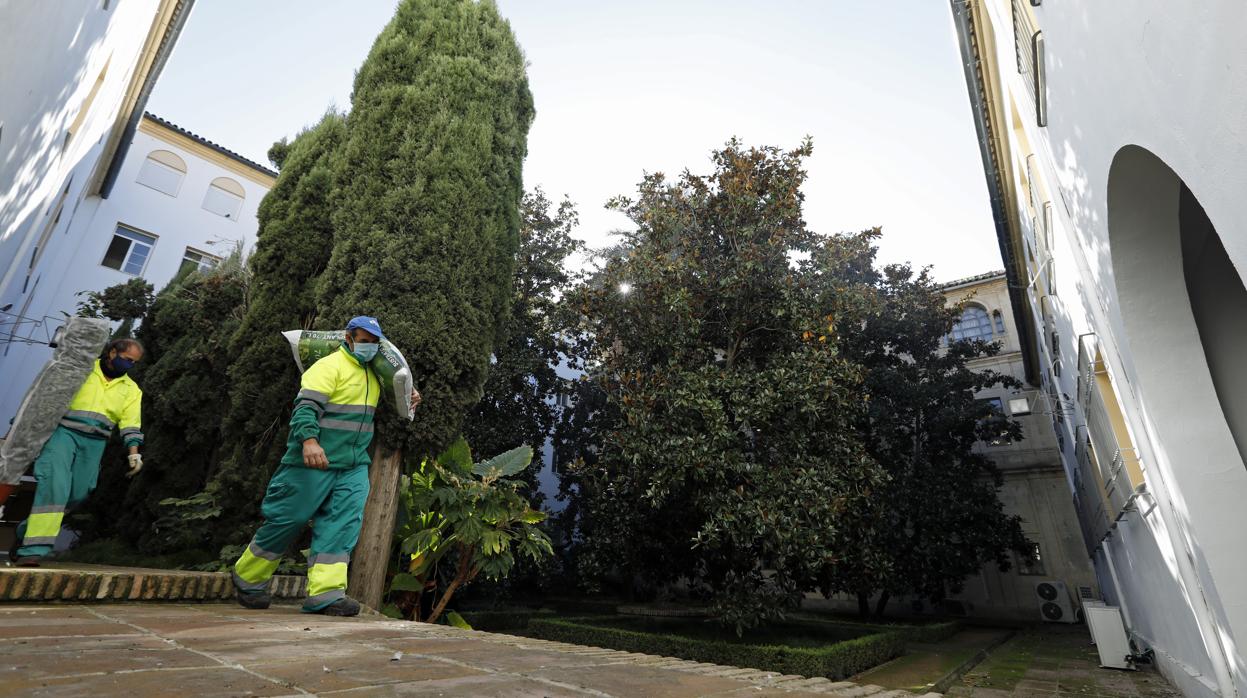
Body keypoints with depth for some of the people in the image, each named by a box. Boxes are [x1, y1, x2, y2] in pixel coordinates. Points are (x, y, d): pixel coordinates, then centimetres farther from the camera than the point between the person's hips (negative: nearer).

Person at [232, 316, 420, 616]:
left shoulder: (372, 375, 16)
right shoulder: (329, 366, -10)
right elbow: (305, 406, -20)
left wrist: (407, 398, 13)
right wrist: (308, 440, -36)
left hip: (354, 466, 7)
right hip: (315, 461, -6)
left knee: (343, 523, -5)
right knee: (288, 519, 5)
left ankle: (325, 592, -5)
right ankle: (247, 580, 28)